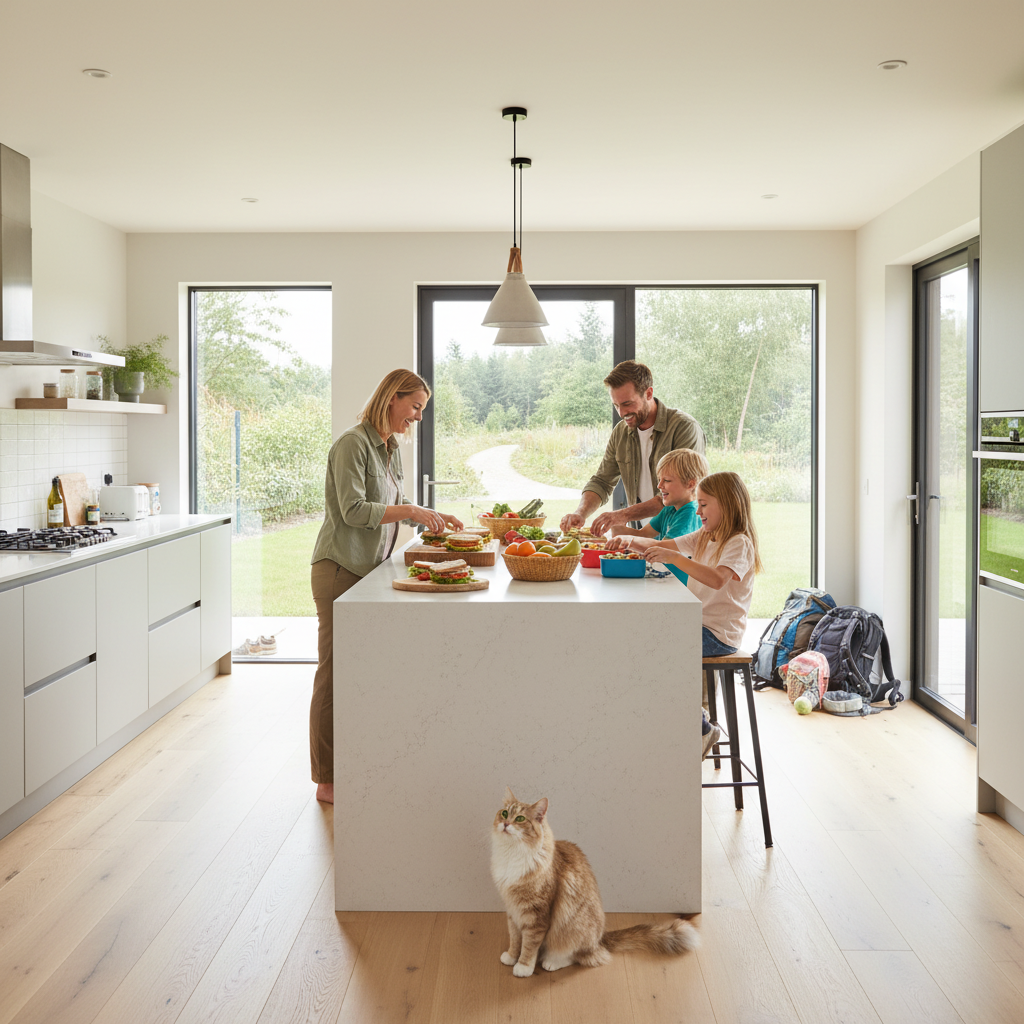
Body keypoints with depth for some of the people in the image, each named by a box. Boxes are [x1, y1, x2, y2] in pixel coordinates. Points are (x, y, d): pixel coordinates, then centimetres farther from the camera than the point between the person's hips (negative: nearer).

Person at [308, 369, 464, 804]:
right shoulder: (353, 443, -13)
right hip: (340, 569, -9)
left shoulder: (391, 447, 15)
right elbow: (354, 510, -19)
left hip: (372, 570, 9)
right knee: (335, 671, -4)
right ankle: (328, 780, 3)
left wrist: (431, 515, 11)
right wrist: (412, 512, -20)